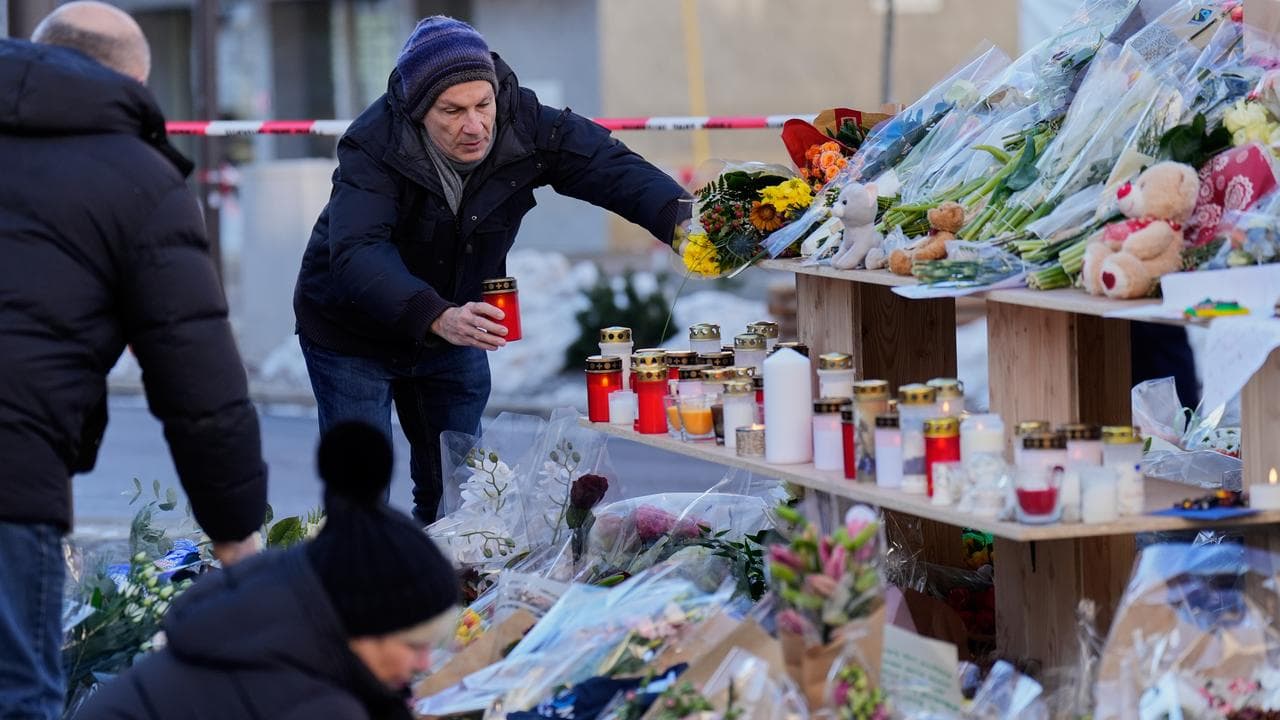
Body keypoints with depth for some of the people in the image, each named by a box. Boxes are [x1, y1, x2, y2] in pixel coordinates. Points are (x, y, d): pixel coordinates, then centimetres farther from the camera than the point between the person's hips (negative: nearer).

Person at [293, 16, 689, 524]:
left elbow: (608, 166, -26)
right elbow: (357, 253, -44)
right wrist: (437, 318, -60)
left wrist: (679, 219, -48)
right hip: (352, 337, -4)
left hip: (456, 327, 4)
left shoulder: (523, 125, -20)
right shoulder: (374, 145, -32)